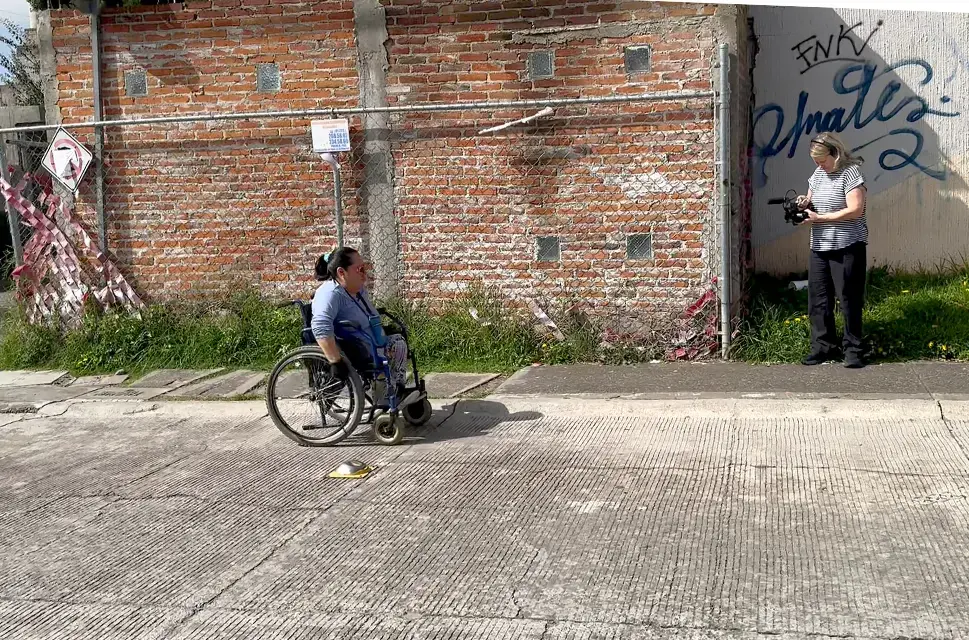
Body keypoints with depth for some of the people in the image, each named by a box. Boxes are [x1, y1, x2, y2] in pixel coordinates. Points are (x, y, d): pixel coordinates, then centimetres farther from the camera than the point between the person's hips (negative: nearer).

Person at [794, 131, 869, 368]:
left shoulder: (850, 173, -11)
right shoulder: (818, 174, 13)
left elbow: (855, 210, -19)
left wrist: (819, 218, -17)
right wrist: (805, 203, -2)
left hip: (847, 247, -7)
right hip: (820, 247, 7)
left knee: (849, 299, -1)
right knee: (818, 299, 6)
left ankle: (853, 350, 7)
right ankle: (823, 347, 15)